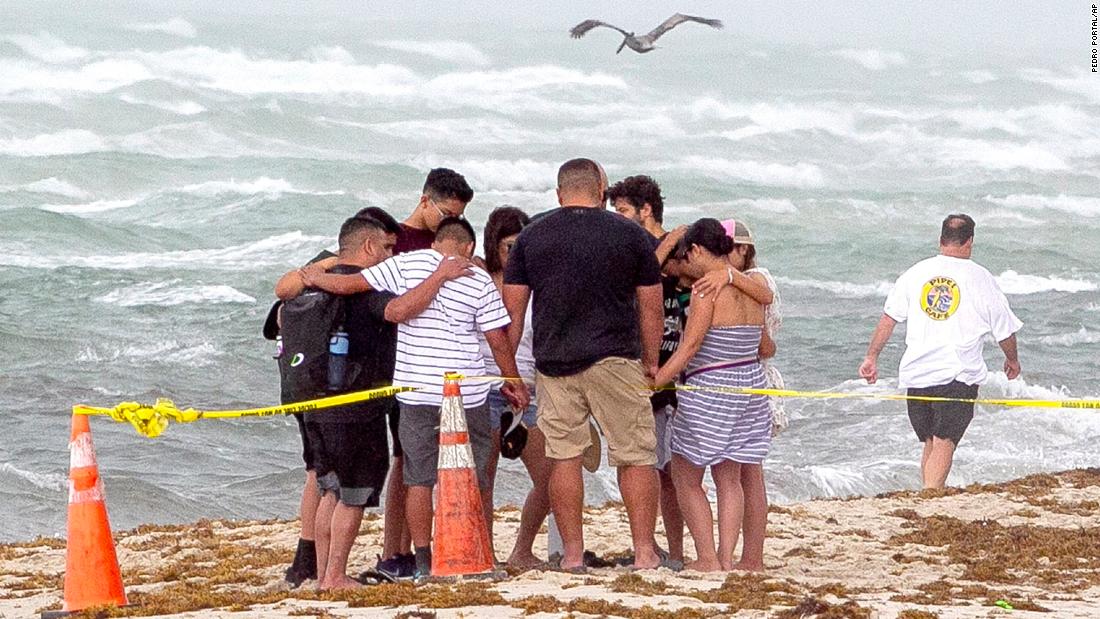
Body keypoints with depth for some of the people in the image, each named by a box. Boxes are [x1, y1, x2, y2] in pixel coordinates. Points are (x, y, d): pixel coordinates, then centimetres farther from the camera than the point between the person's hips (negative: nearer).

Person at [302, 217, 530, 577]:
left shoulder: (408, 265, -1)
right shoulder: (480, 282, 0)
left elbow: (353, 284, -3)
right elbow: (499, 339, 1)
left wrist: (316, 279, 15)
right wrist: (513, 383, 14)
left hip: (416, 391, 0)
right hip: (467, 393, 0)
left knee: (419, 477, 6)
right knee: (475, 479, 10)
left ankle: (423, 560, 3)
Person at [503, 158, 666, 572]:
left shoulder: (531, 237, 6)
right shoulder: (629, 234, 2)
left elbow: (512, 308, 6)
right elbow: (651, 307, 5)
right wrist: (651, 362, 15)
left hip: (554, 363, 2)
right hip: (614, 359, -2)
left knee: (564, 456, 6)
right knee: (636, 456, 3)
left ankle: (572, 553, 6)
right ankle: (644, 551, -1)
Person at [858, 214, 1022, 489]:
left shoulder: (915, 273, 7)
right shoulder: (982, 280, -1)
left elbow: (888, 318, 5)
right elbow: (1005, 331, 8)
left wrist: (872, 357, 11)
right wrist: (1012, 360, 26)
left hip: (916, 373, 4)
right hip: (958, 376, -3)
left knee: (930, 444, 16)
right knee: (944, 444, -8)